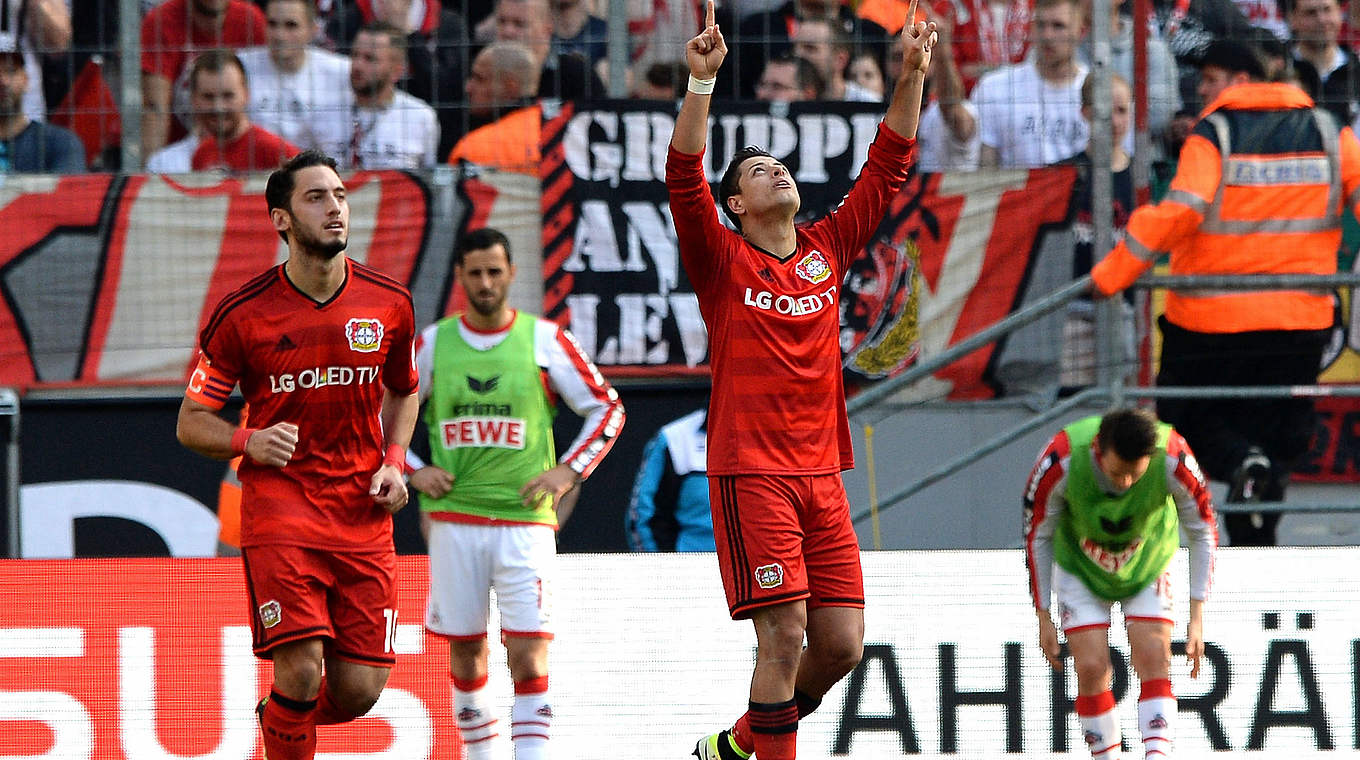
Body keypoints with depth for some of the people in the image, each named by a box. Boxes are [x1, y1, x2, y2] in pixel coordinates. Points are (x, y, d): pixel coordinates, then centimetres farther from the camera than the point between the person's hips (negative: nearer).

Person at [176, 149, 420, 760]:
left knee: (360, 688, 0)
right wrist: (249, 441, -16)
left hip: (364, 514, 3)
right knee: (301, 670, -19)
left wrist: (394, 463, 5)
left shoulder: (390, 304, 4)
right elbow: (191, 422, 4)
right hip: (280, 505, -3)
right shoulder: (243, 315, -5)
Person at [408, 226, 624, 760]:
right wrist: (412, 470, 3)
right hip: (454, 520, 2)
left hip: (525, 520, -2)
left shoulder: (544, 341, -1)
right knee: (465, 651, 7)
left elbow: (607, 408, 6)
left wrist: (568, 471, -4)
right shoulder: (433, 344, 4)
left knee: (529, 654, -11)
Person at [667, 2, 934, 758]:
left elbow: (886, 169, 14)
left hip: (822, 474, 5)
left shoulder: (827, 251, 13)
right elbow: (684, 178, -13)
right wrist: (702, 81, -23)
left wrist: (912, 77, 6)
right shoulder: (724, 262, 1)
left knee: (841, 643, 2)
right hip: (751, 471, -5)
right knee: (784, 635, -13)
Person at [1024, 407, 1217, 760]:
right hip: (1080, 567, 0)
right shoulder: (1060, 463, -32)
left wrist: (1197, 617, -15)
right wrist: (1043, 617, -10)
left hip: (1147, 564, 1)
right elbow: (1038, 536, -14)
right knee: (1091, 668, -11)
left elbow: (1202, 532, -13)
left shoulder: (1173, 462, -31)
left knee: (1154, 661, -15)